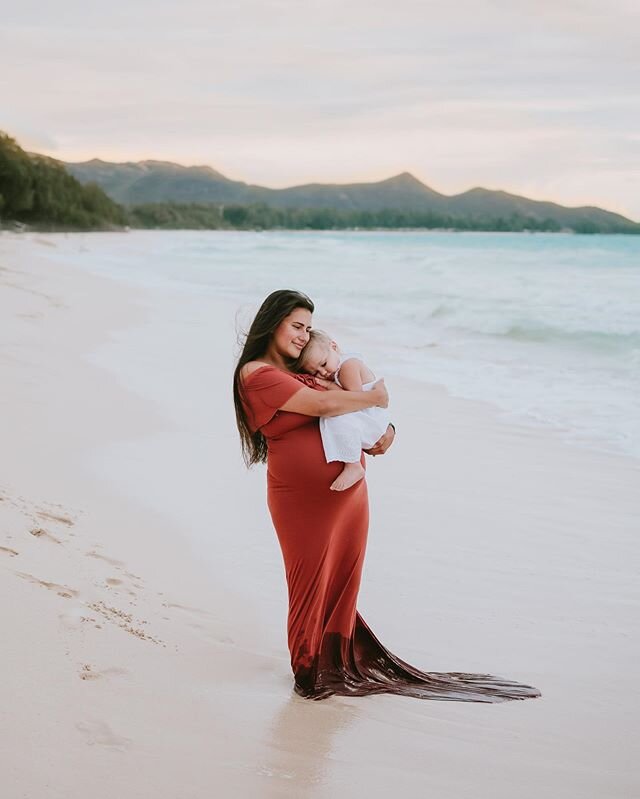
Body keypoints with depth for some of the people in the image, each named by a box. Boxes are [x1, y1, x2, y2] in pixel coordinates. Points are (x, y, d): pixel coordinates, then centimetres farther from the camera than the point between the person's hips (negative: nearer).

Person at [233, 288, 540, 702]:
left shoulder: (301, 371, 16)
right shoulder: (256, 373, -10)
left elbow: (347, 412, 20)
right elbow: (321, 405, -19)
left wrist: (384, 428, -1)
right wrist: (374, 398, -6)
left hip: (350, 491, 7)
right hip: (303, 499, -7)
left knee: (343, 582, 15)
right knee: (311, 585, 7)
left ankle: (340, 661, 31)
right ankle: (311, 672, 25)